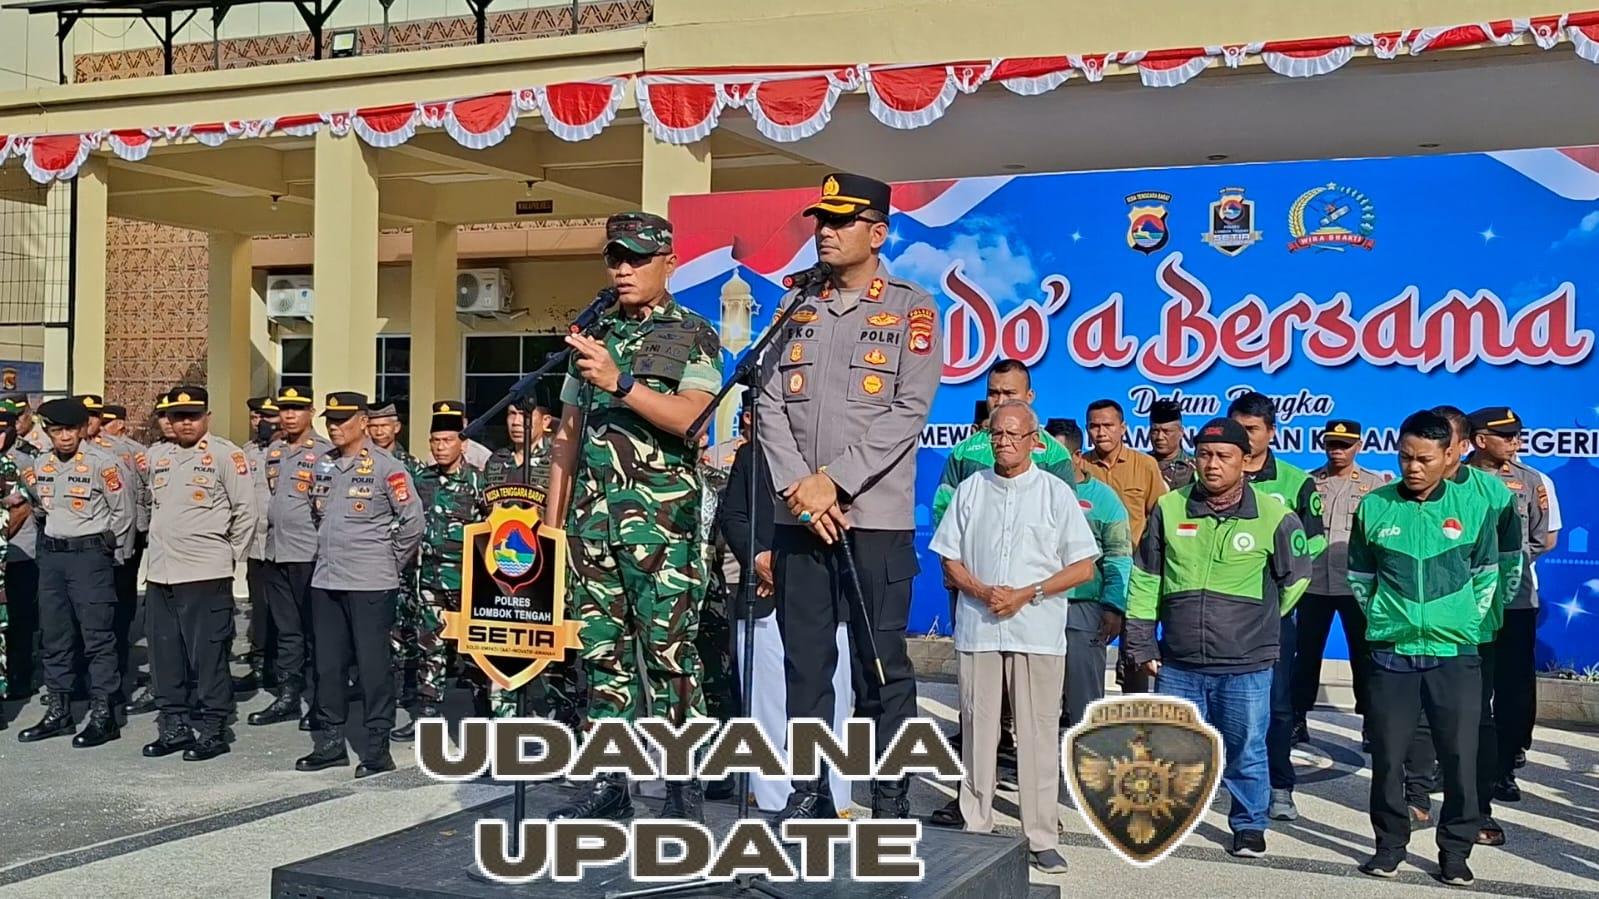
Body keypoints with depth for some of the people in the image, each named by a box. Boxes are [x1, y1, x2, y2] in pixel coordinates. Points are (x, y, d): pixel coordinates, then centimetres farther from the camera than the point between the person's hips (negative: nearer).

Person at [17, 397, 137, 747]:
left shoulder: (102, 463, -11)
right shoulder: (41, 465, 8)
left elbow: (124, 512, -5)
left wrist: (117, 555, 1)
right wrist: (50, 542, 18)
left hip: (90, 554, -6)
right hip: (51, 555, 7)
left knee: (98, 636, -4)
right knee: (55, 636, 11)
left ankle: (103, 715, 1)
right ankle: (58, 711, 20)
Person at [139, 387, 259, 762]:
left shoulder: (225, 455, -5)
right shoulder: (158, 458, 15)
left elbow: (247, 510, -6)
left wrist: (228, 556, -2)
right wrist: (157, 552, 17)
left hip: (205, 576, -7)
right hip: (160, 575, 7)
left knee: (207, 657, -3)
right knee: (165, 657, 11)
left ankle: (211, 731, 6)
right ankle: (174, 727, 21)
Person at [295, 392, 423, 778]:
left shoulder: (386, 467, -8)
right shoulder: (322, 465, 10)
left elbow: (413, 521, -8)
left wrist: (392, 563, -1)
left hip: (370, 583, -6)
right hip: (325, 582, 6)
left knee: (374, 665, -2)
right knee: (328, 665, 11)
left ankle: (377, 748, 6)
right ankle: (330, 741, 21)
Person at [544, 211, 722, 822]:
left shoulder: (694, 337, 2)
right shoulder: (592, 339, 18)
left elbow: (690, 418, -14)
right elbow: (567, 434, 19)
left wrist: (619, 381, -23)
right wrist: (552, 514, 13)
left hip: (663, 514, -5)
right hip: (592, 514, 5)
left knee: (669, 647, -7)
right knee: (601, 647, 7)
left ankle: (684, 789, 1)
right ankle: (608, 783, 15)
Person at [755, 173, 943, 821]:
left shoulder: (912, 308, 2)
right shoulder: (797, 307, 14)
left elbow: (909, 411, -8)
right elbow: (770, 404, 7)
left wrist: (833, 480, -14)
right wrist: (799, 487, -7)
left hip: (876, 516, -4)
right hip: (798, 516, 4)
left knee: (881, 665, 0)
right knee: (804, 661, 8)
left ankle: (890, 804, 9)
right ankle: (809, 792, 18)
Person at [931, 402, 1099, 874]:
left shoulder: (1056, 493, 3)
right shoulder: (970, 489, 9)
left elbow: (1083, 567, 1)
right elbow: (950, 560, 10)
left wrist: (1026, 594, -10)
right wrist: (982, 592, -9)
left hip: (1037, 632, -2)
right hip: (978, 628, 2)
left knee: (1039, 735, -1)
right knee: (977, 730, 6)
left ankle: (1041, 839, 5)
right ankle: (974, 829, 15)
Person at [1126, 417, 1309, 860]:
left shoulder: (1273, 515, -7)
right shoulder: (1170, 508, 1)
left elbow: (1296, 577, 9)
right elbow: (1145, 579, 8)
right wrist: (1141, 644, 6)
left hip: (1246, 666, -2)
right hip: (1178, 664, 2)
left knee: (1245, 751, 10)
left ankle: (1249, 825, 28)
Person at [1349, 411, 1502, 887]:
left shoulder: (1474, 506, -2)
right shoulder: (1374, 506, -1)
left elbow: (1487, 571, 11)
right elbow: (1359, 575, 12)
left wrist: (1467, 619, 6)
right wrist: (1382, 617, 7)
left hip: (1455, 654, 0)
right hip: (1391, 653, 1)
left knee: (1460, 756, 2)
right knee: (1388, 755, 6)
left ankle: (1455, 850, 16)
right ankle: (1390, 842, 21)